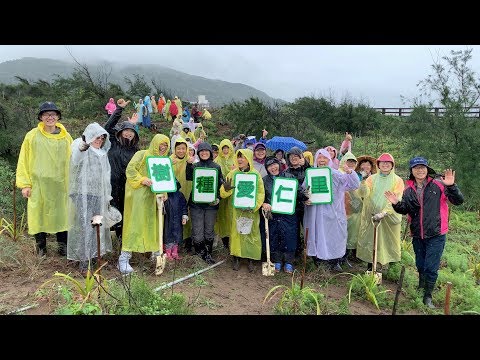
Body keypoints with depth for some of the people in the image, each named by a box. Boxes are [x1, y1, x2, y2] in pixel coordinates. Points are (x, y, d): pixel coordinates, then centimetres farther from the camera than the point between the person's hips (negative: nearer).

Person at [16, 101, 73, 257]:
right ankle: (41, 247, 22)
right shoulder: (32, 136, 0)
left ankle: (63, 246, 22)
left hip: (60, 184, 1)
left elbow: (72, 160, 4)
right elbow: (23, 161, 1)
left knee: (61, 214, 7)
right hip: (38, 184, -1)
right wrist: (25, 184, -4)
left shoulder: (66, 137, 3)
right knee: (39, 214, 6)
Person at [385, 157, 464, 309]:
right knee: (420, 266, 20)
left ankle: (427, 297, 17)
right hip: (417, 235, 4)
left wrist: (451, 186, -29)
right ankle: (420, 288, 43)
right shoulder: (409, 190, 3)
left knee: (431, 268, 0)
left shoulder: (439, 185, -8)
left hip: (436, 235, -4)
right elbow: (405, 210, 7)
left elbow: (458, 201, -12)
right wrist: (396, 204, -13)